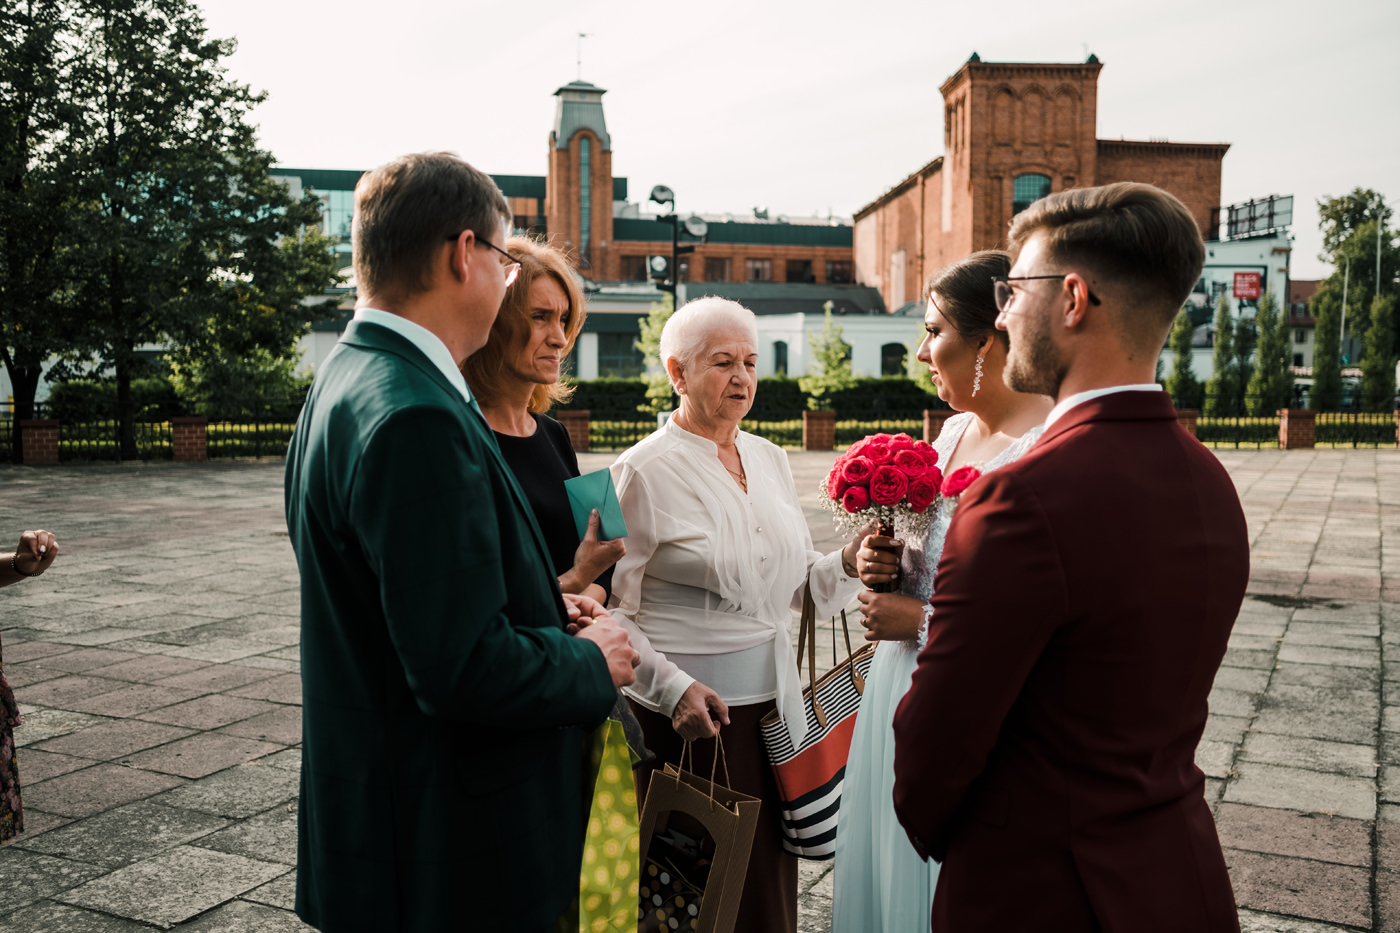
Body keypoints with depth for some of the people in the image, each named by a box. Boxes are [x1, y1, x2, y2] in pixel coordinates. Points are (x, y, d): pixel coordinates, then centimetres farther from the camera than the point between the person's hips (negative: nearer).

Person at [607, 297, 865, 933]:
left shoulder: (769, 459, 10)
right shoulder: (644, 471, -9)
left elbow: (797, 585, 14)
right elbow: (607, 611, -11)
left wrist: (848, 564, -5)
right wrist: (672, 687, -22)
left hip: (773, 704, 6)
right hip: (687, 711, -5)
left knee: (770, 880, 13)